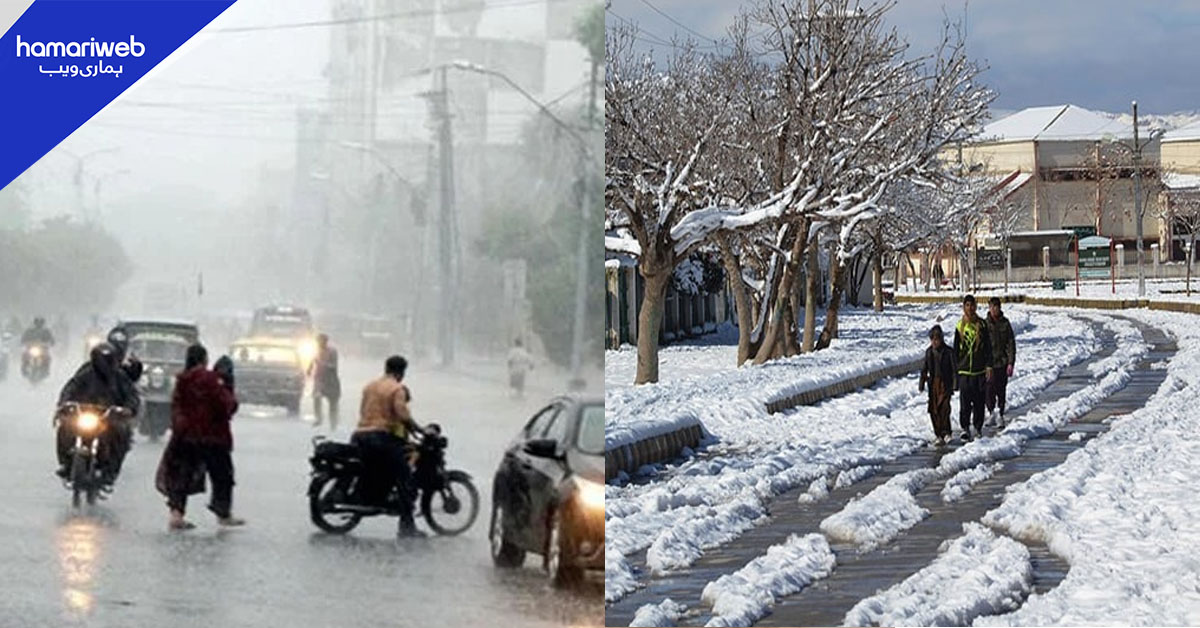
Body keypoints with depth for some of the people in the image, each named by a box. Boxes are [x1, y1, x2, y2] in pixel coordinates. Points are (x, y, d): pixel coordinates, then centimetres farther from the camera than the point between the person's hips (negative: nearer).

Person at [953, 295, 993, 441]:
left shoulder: (982, 324, 2)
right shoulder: (960, 326, 5)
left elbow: (988, 347, 3)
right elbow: (956, 348, 11)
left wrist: (989, 366, -4)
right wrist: (956, 367, 7)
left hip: (979, 369, 0)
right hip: (964, 369, 0)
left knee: (979, 401, 5)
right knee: (964, 401, -6)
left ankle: (978, 427, 16)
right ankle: (965, 428, -2)